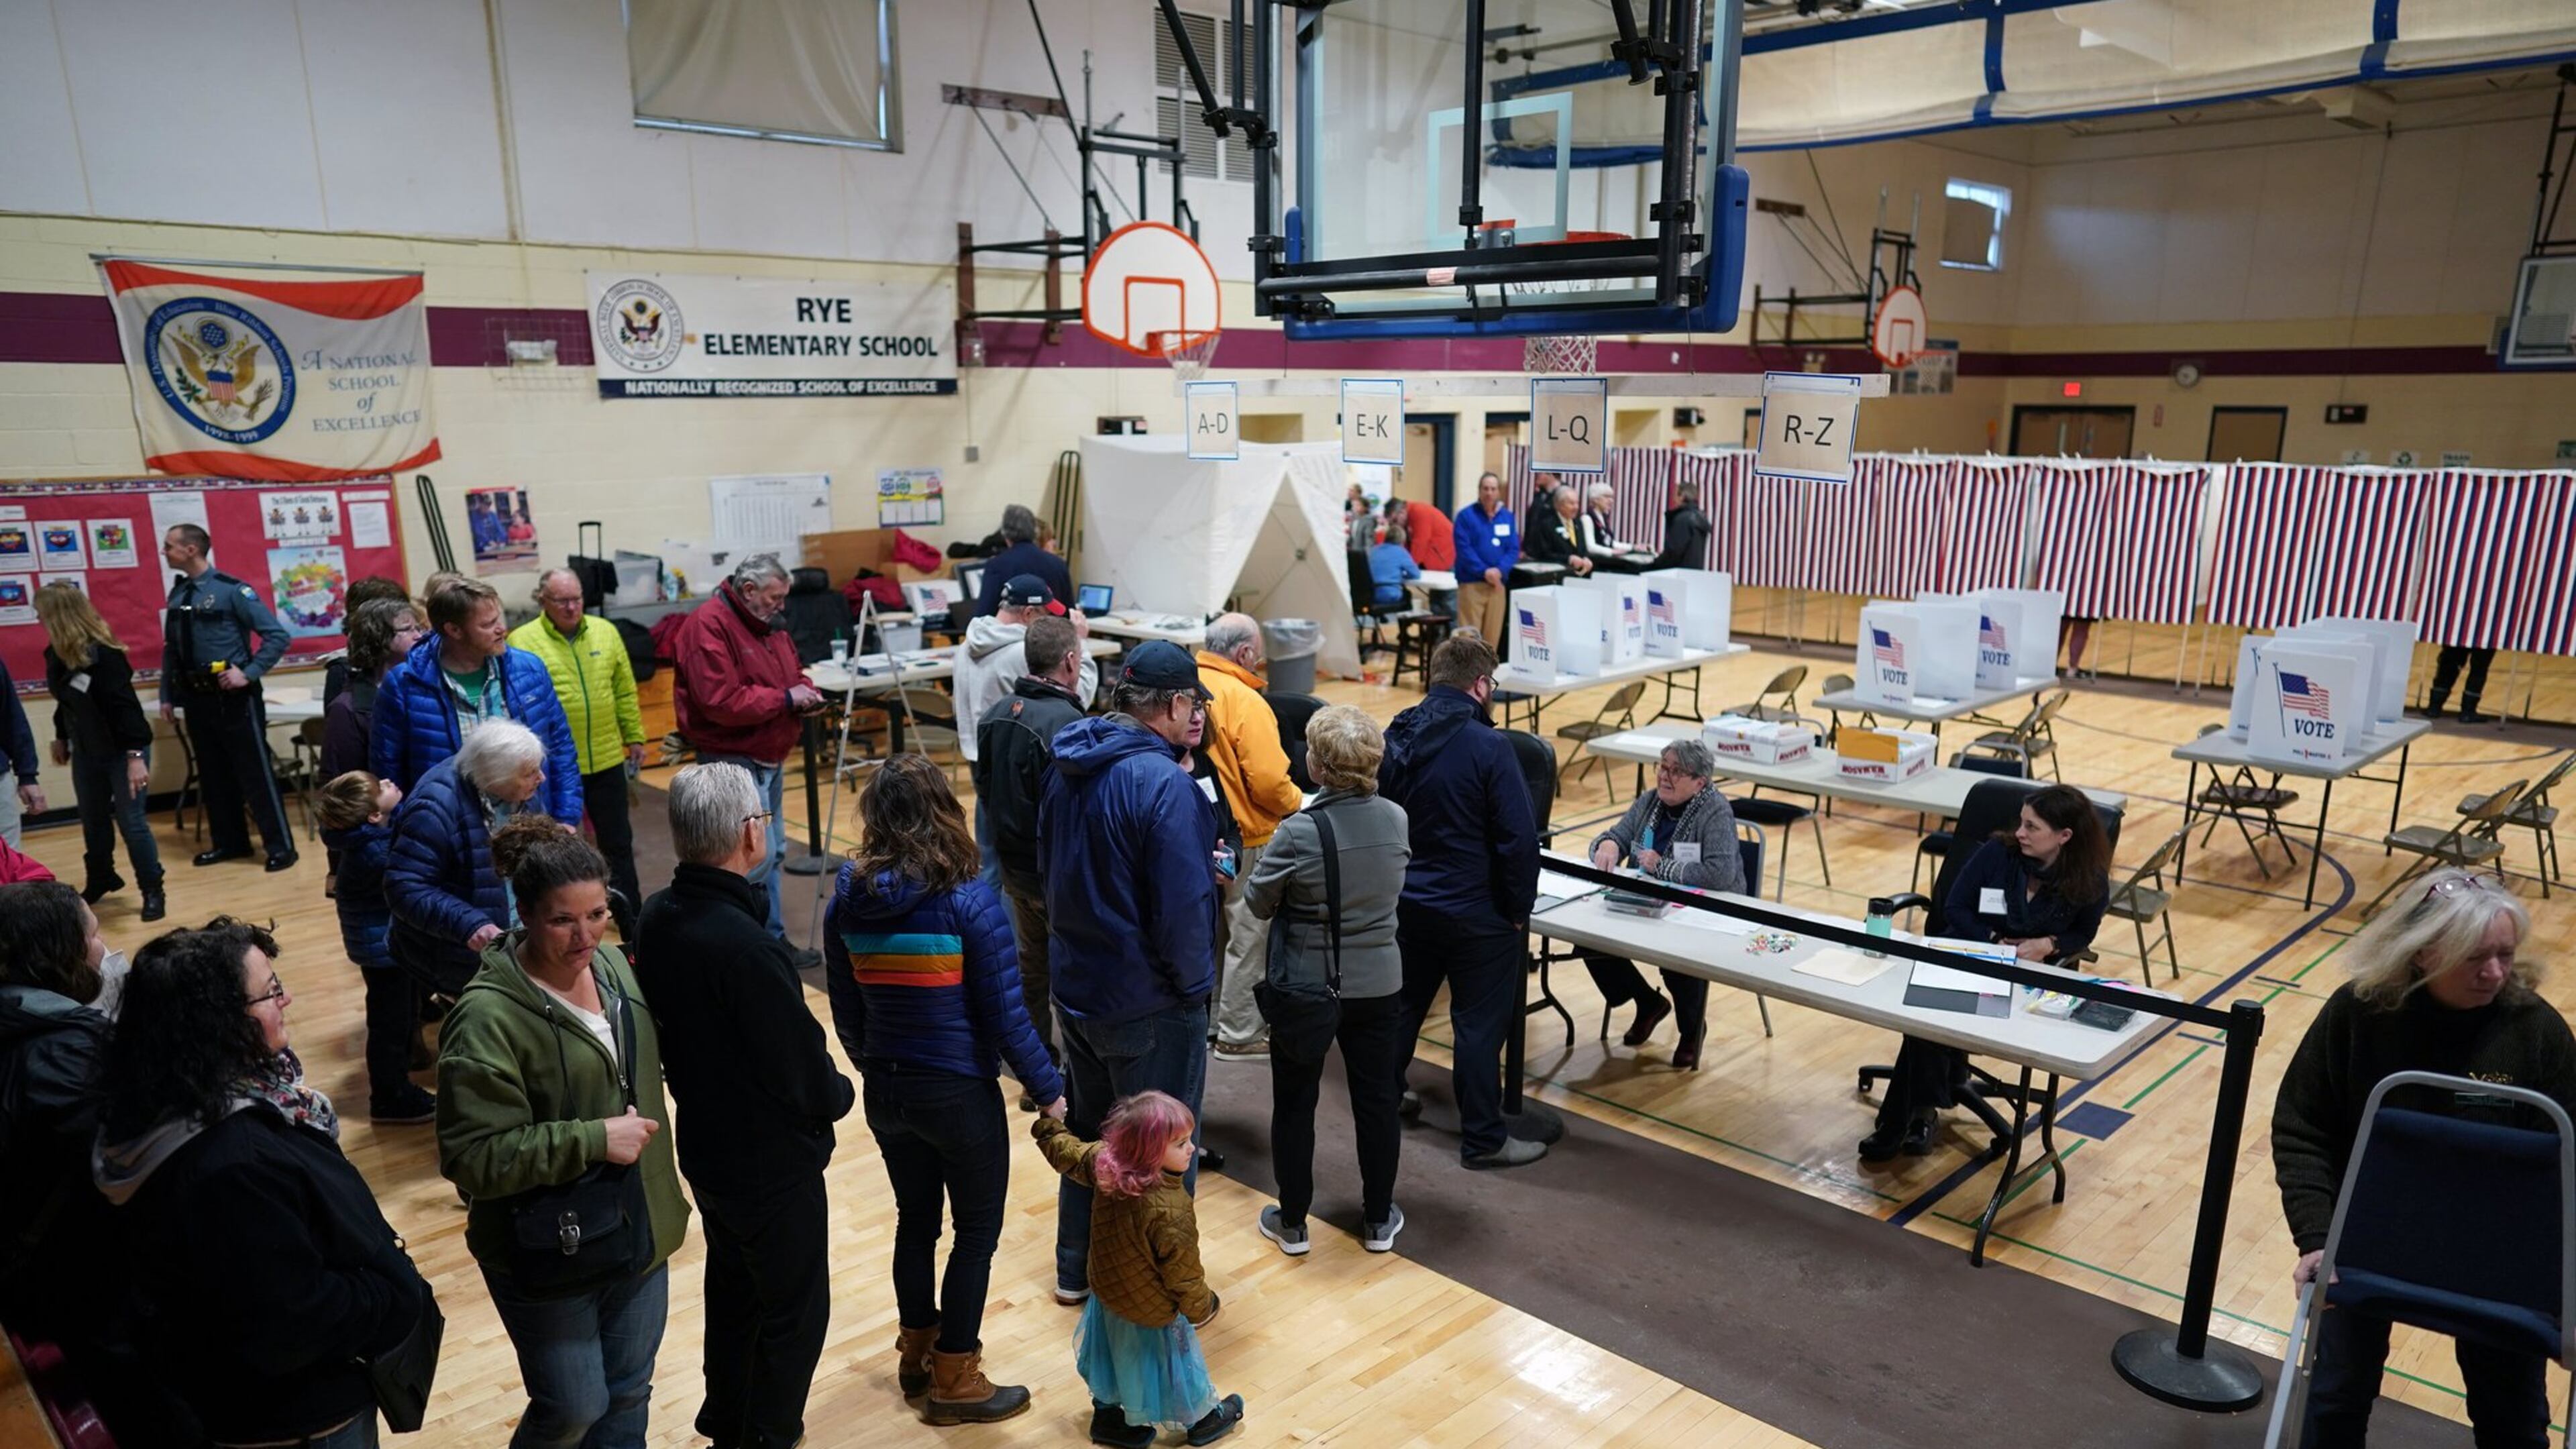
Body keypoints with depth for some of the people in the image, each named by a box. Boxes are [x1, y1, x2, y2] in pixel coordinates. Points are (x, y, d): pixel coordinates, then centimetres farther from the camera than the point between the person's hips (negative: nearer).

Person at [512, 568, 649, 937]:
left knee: (619, 845, 12)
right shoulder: (523, 642, -9)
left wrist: (635, 737, 10)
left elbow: (625, 692, 10)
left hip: (607, 760, 4)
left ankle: (633, 928, 23)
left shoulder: (605, 632, 4)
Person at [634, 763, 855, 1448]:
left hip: (704, 1145, 8)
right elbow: (805, 1070, -24)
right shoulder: (748, 947, -33)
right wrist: (841, 1093, -4)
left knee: (732, 1287, 27)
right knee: (794, 1311, 13)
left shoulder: (657, 918, -7)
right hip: (774, 1161, -8)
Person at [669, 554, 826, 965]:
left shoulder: (768, 624, 12)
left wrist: (806, 693, 1)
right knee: (758, 855, -12)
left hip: (771, 759, 10)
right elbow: (721, 702, -26)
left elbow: (791, 673, 25)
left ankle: (773, 942, 23)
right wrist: (785, 699, -20)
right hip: (735, 760, -10)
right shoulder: (708, 626, -17)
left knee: (773, 852, 14)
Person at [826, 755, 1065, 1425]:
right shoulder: (968, 900, -20)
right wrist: (1049, 1090, -5)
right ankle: (953, 1379, 22)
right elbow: (1005, 1015, -17)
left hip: (886, 1091, 5)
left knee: (916, 1218, 23)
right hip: (959, 1093, -5)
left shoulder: (850, 896, -5)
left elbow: (845, 1004, 5)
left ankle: (917, 1354, 39)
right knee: (977, 1229, 13)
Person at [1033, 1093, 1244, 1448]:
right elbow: (1183, 1272, -27)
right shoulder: (1171, 1211, -40)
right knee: (1171, 1358, 20)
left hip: (1109, 1291, 6)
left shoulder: (1104, 1162, -22)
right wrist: (1202, 1308, -7)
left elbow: (1066, 1151, -2)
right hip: (1152, 1308, -6)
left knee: (1116, 1357, 29)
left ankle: (1107, 1415, 50)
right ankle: (1202, 1419, 44)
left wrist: (1047, 1122, 18)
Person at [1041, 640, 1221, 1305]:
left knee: (1089, 1129, 24)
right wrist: (1195, 984, -8)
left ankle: (1076, 1269, 40)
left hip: (1076, 986, 8)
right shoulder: (1163, 782, -25)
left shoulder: (1068, 768, 2)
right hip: (1148, 1002, -8)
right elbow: (1183, 905, -27)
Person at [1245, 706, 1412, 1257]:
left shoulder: (1300, 831, -23)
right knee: (1378, 1100, 16)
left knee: (1295, 1105, 13)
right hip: (1379, 985, 4)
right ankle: (1379, 1220, 30)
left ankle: (1292, 1223, 25)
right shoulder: (1397, 820, -8)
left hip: (1306, 989, -4)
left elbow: (1258, 902, -10)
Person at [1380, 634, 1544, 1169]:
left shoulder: (1395, 737, 0)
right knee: (1480, 1025, 5)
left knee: (1403, 1007, 22)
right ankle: (1483, 1139, 14)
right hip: (1475, 913, -6)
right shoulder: (1487, 746, -20)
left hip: (1408, 902, 6)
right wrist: (1519, 911, -7)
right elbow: (1519, 839, -19)